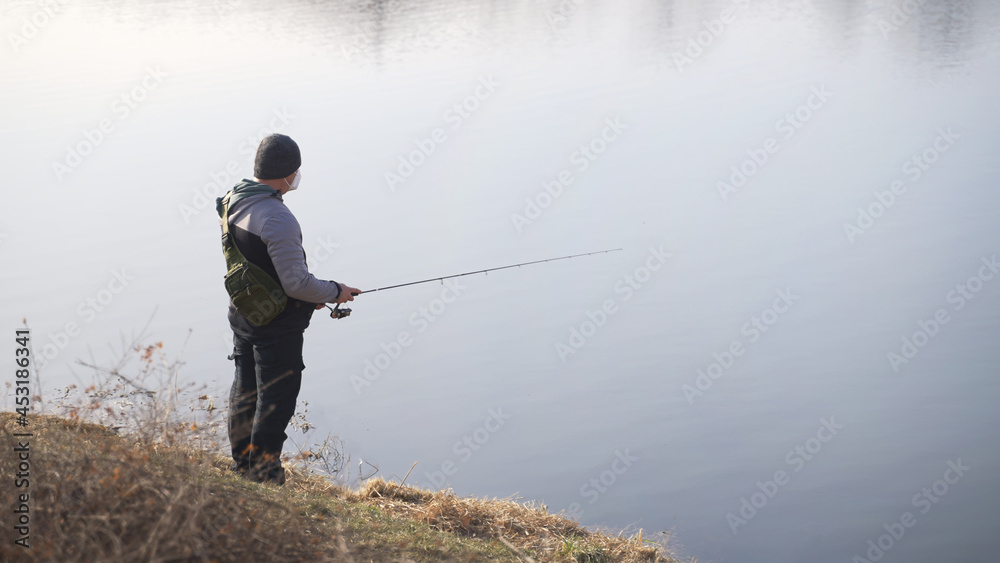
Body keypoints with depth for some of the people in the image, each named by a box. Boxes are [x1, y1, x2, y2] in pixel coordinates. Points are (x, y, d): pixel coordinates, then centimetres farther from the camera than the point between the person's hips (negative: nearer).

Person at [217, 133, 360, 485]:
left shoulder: (234, 200, 2)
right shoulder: (278, 219, -26)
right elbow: (296, 282, -25)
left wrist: (308, 294, 14)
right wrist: (335, 292, -6)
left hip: (242, 315, 9)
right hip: (277, 327, -9)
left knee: (245, 391, 19)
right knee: (275, 400, 1)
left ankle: (242, 467, 32)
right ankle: (264, 477, 7)